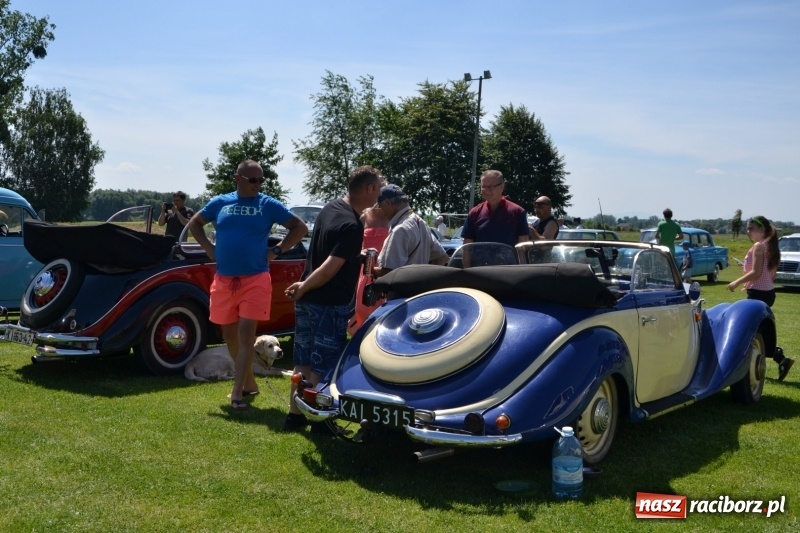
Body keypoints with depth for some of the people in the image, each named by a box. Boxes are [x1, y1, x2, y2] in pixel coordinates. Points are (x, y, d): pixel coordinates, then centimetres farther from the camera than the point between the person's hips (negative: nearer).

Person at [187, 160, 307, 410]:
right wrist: (208, 248, 7)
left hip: (255, 280, -3)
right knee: (229, 335, 11)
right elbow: (194, 223, 20)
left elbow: (300, 227, 3)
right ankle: (248, 381, 28)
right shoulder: (220, 202, 7)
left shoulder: (268, 205, 0)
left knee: (246, 334, -7)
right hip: (223, 280, 3)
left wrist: (277, 251, -4)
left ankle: (237, 392, -5)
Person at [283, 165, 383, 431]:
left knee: (303, 361, 15)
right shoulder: (352, 225, -22)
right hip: (329, 304, -9)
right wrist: (304, 287, -13)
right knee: (324, 365, 1)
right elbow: (329, 269, -24)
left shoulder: (330, 208, 6)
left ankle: (295, 415, 24)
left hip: (308, 301, 9)